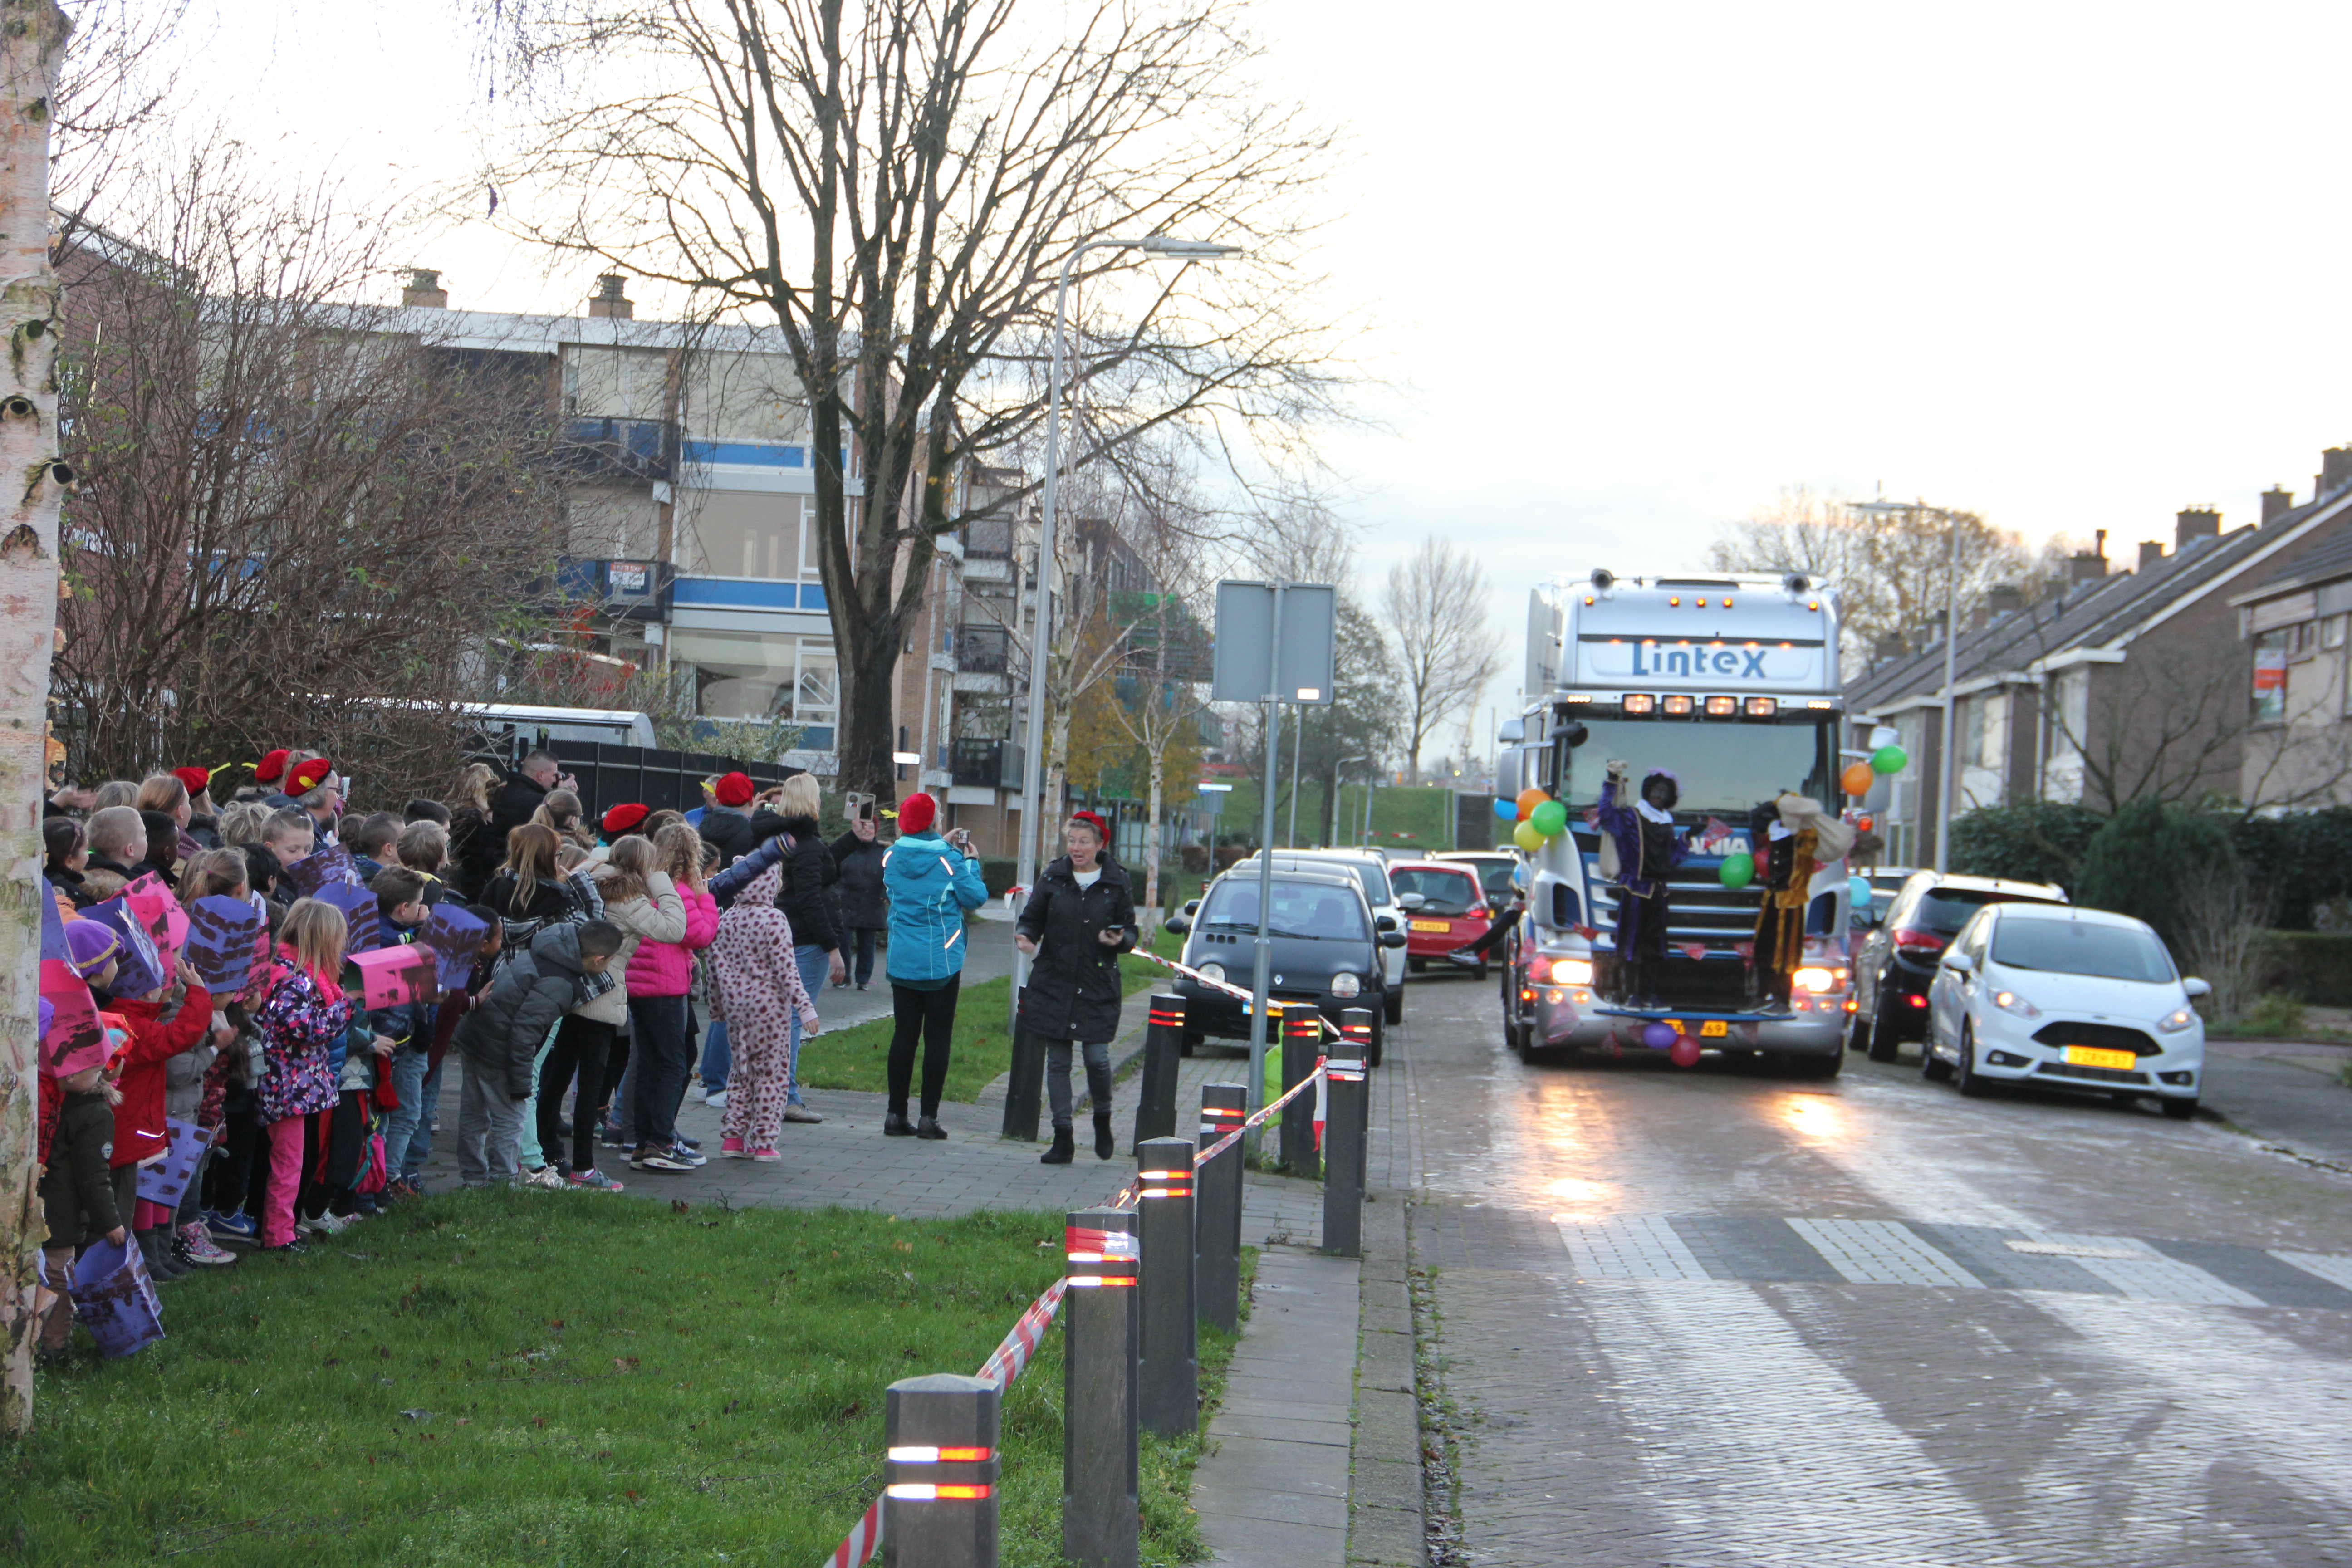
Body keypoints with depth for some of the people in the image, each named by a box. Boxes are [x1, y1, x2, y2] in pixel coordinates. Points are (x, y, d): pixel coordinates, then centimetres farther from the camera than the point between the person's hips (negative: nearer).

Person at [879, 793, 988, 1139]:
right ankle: (929, 1116, 0)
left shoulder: (892, 857, 1)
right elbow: (975, 897, -8)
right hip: (942, 961, -4)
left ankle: (896, 1114, 9)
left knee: (904, 1033, 9)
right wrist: (970, 860, 6)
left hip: (901, 960, 4)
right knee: (938, 1036, 2)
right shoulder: (949, 859, -12)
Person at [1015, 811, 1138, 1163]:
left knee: (1097, 1057, -9)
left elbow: (1131, 932, 7)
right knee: (1057, 1060, 3)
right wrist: (1024, 936, -13)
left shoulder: (1118, 883, 1)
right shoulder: (1052, 878, 4)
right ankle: (1062, 1138, 10)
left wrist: (1120, 940, -15)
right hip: (1053, 984, 2)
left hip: (1098, 987, -2)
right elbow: (1031, 919, 8)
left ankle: (1103, 1119, 20)